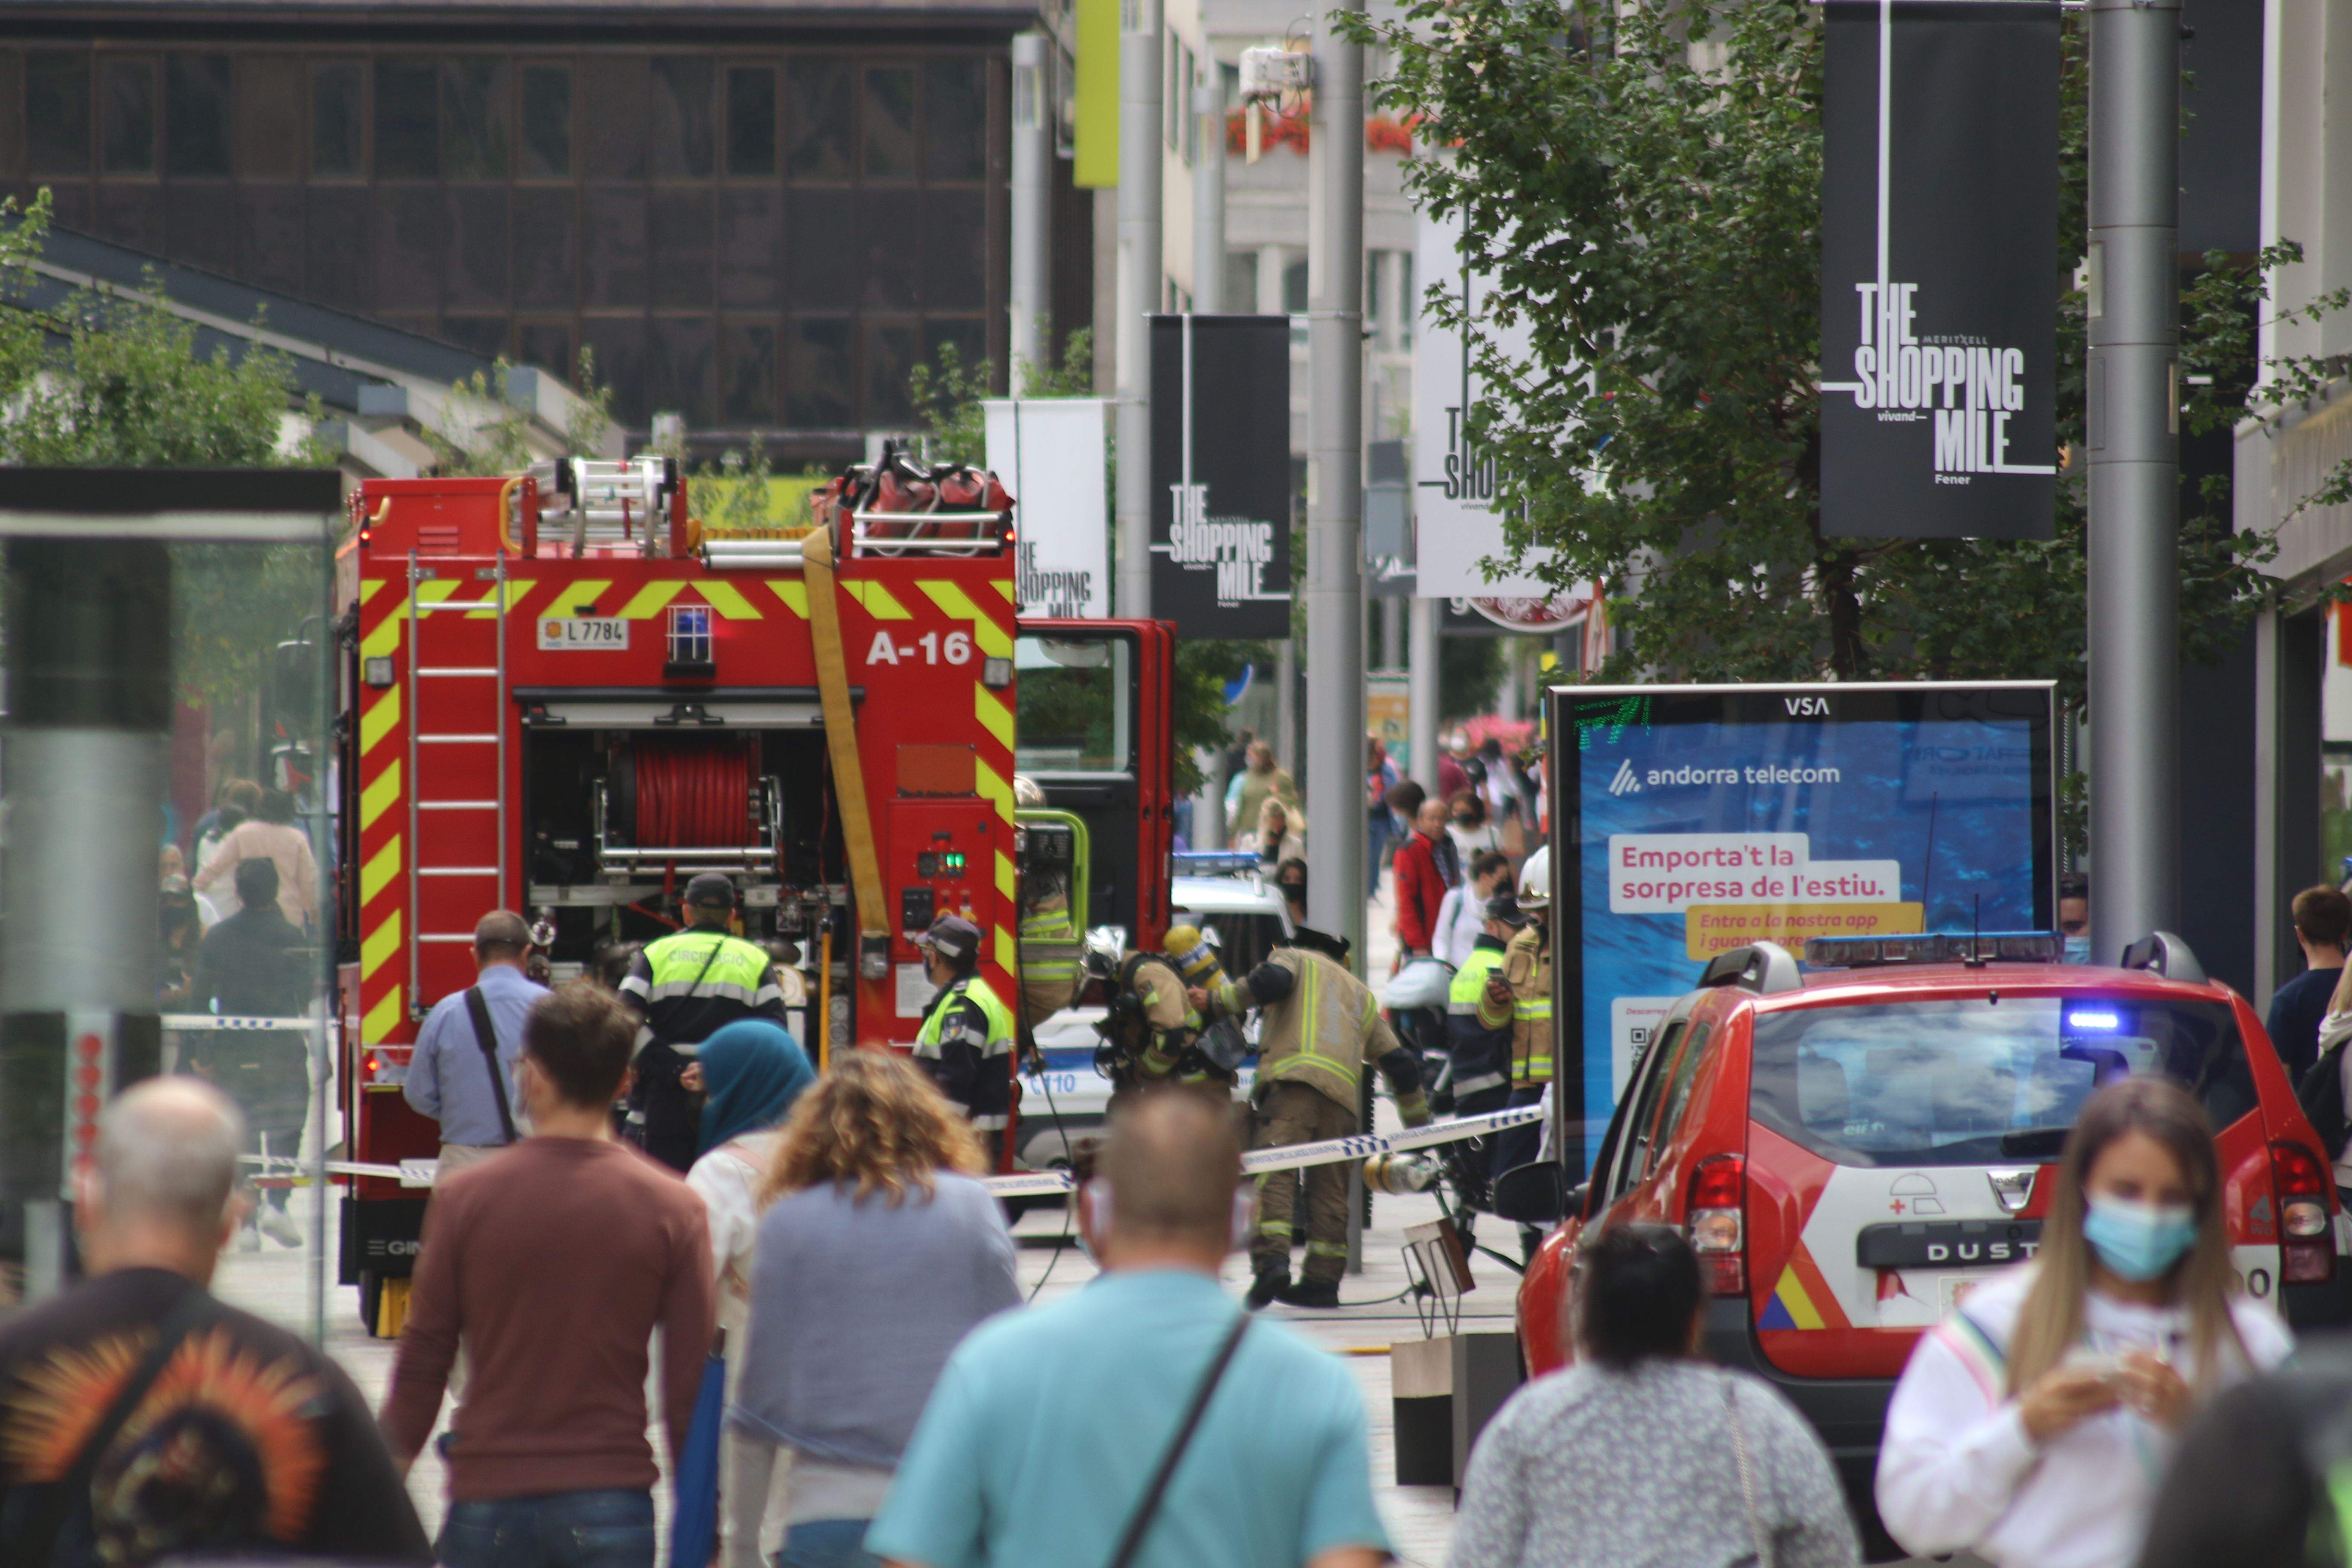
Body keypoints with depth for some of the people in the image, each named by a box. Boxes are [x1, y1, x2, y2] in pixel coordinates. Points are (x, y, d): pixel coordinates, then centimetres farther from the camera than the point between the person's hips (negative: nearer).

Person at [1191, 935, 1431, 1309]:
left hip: (1292, 1080, -5)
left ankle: (1271, 1260, -32)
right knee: (1330, 1185, 10)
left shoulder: (1293, 958, 21)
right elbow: (1399, 1063, 32)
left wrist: (1217, 1002, 5)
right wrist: (1419, 1123, 38)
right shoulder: (1361, 995, 36)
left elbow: (1272, 980, -5)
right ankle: (1323, 1280, 6)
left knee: (1275, 1171, -14)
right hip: (1342, 1093, 5)